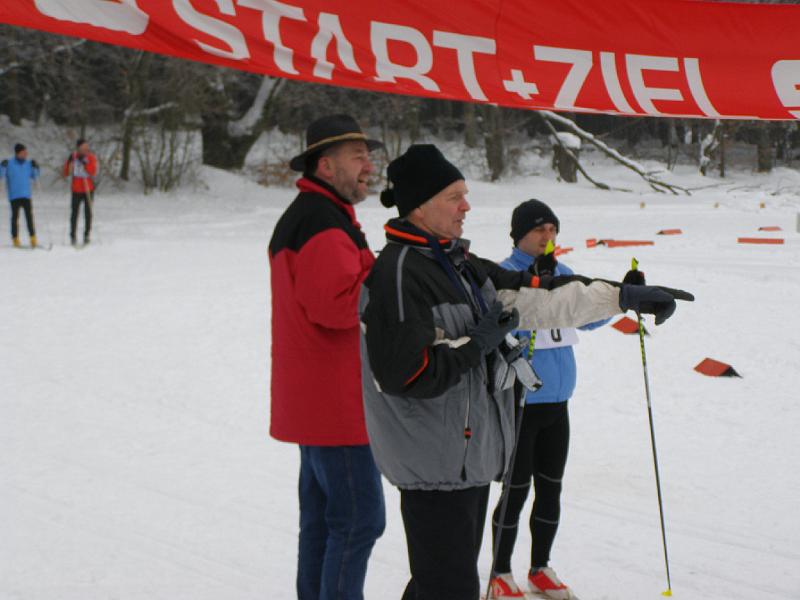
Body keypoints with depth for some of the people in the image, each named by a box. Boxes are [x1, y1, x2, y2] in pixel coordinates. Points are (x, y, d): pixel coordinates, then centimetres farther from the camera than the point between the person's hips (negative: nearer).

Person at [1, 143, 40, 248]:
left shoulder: (28, 164, 7)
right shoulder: (9, 163, -2)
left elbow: (34, 177, 16)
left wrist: (35, 168, 1)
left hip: (26, 196, 2)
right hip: (14, 196, -2)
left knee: (29, 217, -5)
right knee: (15, 217, 2)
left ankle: (33, 238, -2)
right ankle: (15, 239, 9)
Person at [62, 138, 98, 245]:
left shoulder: (91, 157, 1)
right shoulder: (73, 157, 6)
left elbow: (93, 172, -14)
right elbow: (66, 173, 4)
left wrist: (84, 163, -22)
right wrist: (69, 162, -11)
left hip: (88, 190, -1)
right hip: (76, 190, 1)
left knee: (88, 213, 0)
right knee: (74, 213, -2)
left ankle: (87, 235, 6)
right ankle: (73, 235, 2)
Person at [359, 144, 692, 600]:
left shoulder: (459, 265, 12)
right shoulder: (399, 274, -18)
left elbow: (540, 296, 12)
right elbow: (403, 374, -24)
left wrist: (625, 296, 7)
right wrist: (476, 344, -15)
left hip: (472, 454, 10)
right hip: (434, 462, -10)